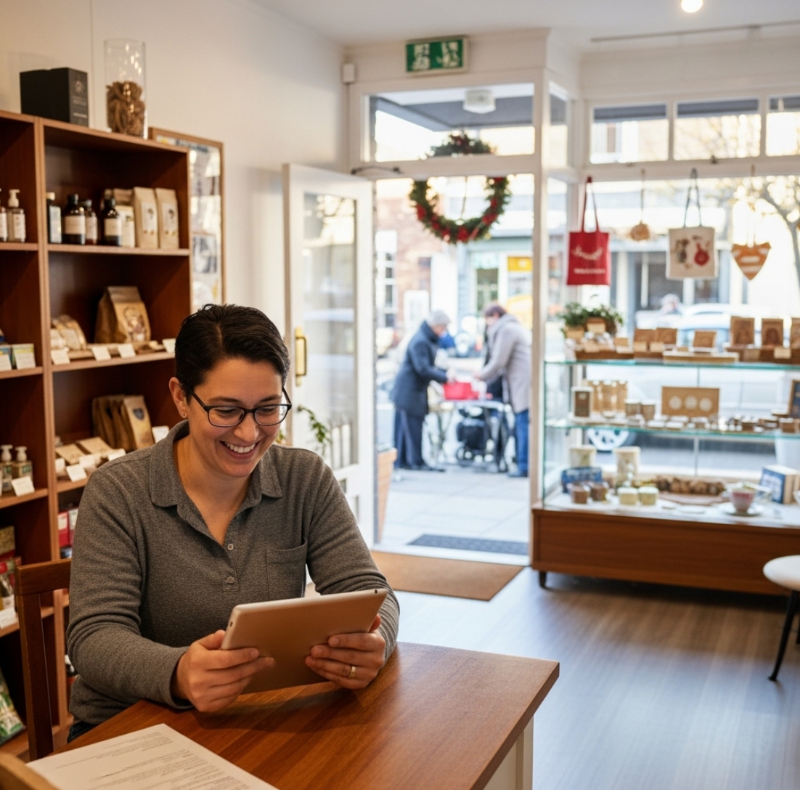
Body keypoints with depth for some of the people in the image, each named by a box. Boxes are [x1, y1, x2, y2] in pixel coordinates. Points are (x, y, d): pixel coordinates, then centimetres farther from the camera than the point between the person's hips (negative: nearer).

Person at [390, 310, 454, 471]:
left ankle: (401, 461, 16)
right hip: (409, 391, -10)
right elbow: (423, 369, -25)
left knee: (404, 426, 11)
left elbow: (429, 366, 22)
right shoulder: (420, 342, -19)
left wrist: (445, 373, 9)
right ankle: (416, 462, 0)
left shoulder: (429, 340, 14)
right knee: (413, 426, -5)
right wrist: (445, 377, -19)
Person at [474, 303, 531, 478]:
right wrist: (485, 374, 17)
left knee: (523, 426, -9)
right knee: (520, 428, 11)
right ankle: (523, 464, 13)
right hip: (520, 386, 10)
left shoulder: (506, 329, -8)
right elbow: (504, 363, 23)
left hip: (523, 385, -10)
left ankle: (524, 467, -8)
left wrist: (483, 374, 4)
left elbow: (498, 361, -11)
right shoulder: (513, 327, 23)